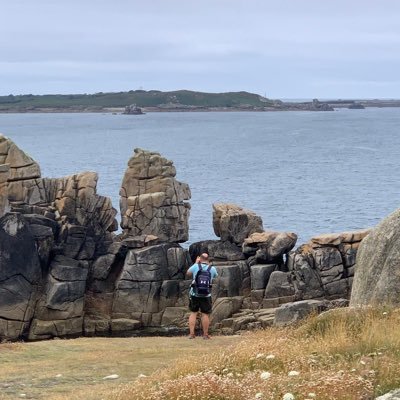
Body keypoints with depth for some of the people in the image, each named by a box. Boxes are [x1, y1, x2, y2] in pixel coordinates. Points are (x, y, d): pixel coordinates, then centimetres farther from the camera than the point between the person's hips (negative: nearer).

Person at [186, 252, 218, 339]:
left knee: (193, 313, 9)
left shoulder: (196, 266, -5)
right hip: (206, 296, 0)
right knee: (205, 314, 5)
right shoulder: (212, 269, -3)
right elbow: (215, 275, 21)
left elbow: (188, 273, 15)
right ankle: (205, 334, 7)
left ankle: (191, 333, 5)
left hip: (194, 294, 0)